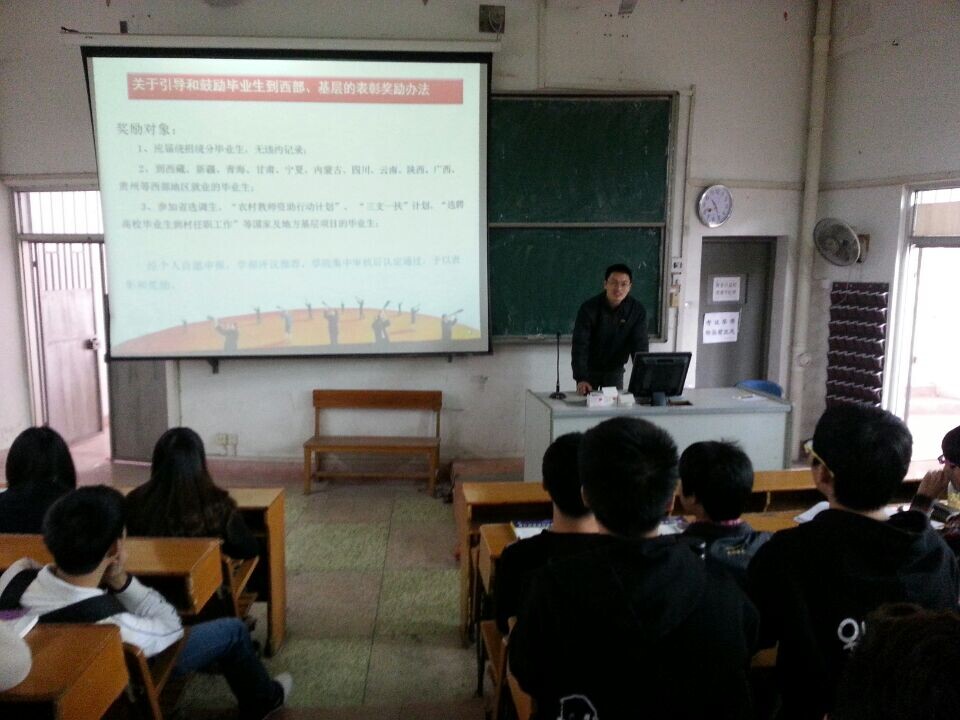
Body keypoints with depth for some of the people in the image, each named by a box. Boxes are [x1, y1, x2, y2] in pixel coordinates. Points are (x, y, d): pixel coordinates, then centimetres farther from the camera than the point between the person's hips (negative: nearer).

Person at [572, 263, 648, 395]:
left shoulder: (637, 310, -14)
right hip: (589, 369, -2)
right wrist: (581, 379, -37)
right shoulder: (589, 308, -22)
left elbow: (640, 346, -15)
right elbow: (580, 345, -26)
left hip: (615, 370, 2)